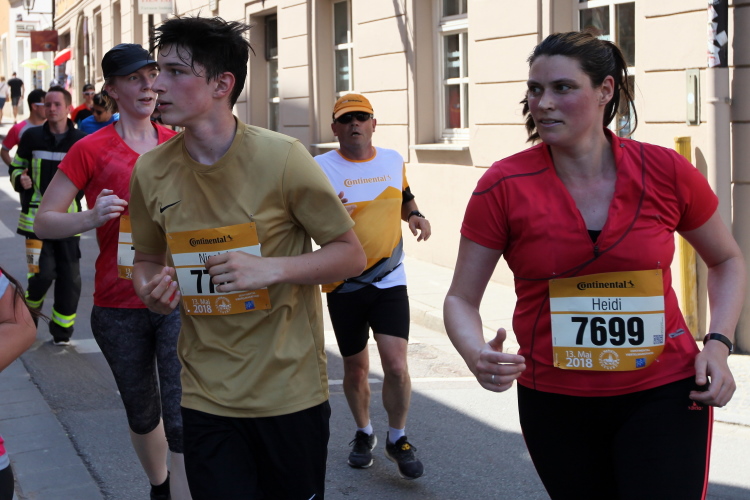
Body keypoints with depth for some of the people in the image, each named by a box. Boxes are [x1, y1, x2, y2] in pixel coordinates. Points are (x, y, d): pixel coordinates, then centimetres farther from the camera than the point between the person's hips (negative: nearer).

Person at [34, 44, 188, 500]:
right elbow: (44, 222, -5)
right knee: (143, 415, 18)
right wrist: (92, 218, -23)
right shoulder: (92, 150, -5)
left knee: (182, 421, -8)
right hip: (119, 308, -1)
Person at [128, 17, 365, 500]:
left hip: (291, 392, -2)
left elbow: (350, 255, -5)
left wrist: (271, 268, -21)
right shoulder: (152, 171, -2)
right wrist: (151, 289, -8)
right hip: (207, 398, 2)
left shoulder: (281, 158, -13)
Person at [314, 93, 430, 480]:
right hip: (343, 286, -1)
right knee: (355, 367, 12)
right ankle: (363, 433, 37)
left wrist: (415, 215, 3)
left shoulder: (393, 160, 6)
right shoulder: (321, 167, -6)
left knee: (396, 365, -11)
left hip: (389, 281, 1)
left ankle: (397, 439, 12)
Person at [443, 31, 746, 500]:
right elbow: (461, 298, -4)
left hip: (664, 393, 0)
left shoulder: (666, 172, -8)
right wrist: (477, 355, -25)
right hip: (555, 402, 1)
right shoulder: (505, 187, -10)